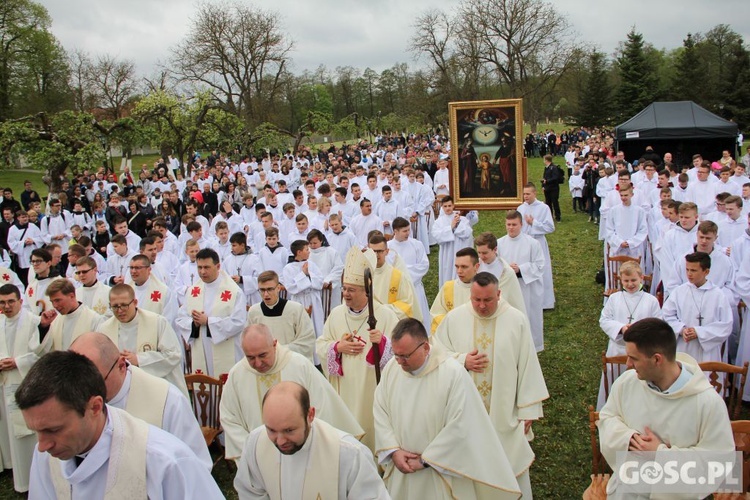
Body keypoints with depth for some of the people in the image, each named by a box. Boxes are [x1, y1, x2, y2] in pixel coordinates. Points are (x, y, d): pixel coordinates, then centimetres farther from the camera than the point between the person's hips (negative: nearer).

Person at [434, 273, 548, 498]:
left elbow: (527, 365, -3)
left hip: (505, 413, -1)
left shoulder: (517, 320, -7)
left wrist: (528, 408, -2)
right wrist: (462, 361, -15)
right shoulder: (454, 318, -4)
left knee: (510, 464, 8)